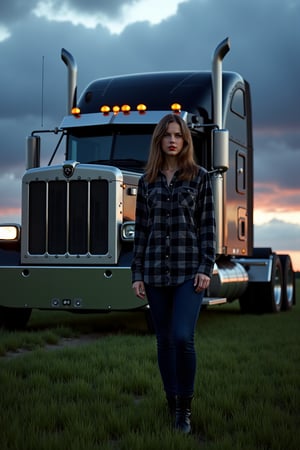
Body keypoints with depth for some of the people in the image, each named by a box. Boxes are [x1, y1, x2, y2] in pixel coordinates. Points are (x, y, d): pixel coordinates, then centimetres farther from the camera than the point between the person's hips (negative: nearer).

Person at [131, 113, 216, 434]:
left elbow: (207, 225, 0)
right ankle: (172, 404, 20)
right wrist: (137, 274, 5)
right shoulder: (147, 181, 9)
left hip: (189, 271, -3)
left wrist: (205, 268, -9)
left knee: (183, 337, -15)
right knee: (164, 340, 8)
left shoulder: (199, 177, 3)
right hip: (156, 271, 3)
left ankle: (185, 407, 0)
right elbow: (141, 230, 9)